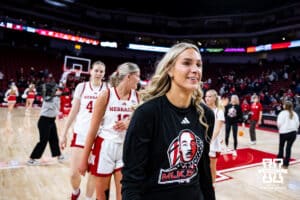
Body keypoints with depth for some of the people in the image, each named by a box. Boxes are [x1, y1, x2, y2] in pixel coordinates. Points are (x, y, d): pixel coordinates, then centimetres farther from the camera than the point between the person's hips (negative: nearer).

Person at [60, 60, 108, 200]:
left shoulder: (108, 89, -1)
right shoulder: (82, 87, 2)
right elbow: (73, 112, 6)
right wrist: (64, 133, 6)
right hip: (80, 134, 1)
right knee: (74, 173, 3)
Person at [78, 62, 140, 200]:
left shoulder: (137, 97, 0)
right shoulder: (106, 95, -10)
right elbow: (93, 129, -7)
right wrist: (84, 159, -5)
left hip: (126, 149, 3)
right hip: (105, 147, -2)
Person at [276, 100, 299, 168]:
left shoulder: (283, 113, -9)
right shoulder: (294, 114, 6)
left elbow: (279, 123, -13)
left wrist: (280, 128, 5)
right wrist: (294, 129, 17)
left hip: (284, 132, -3)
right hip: (293, 132, 4)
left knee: (281, 146, 16)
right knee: (289, 148, 7)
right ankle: (285, 164, 9)